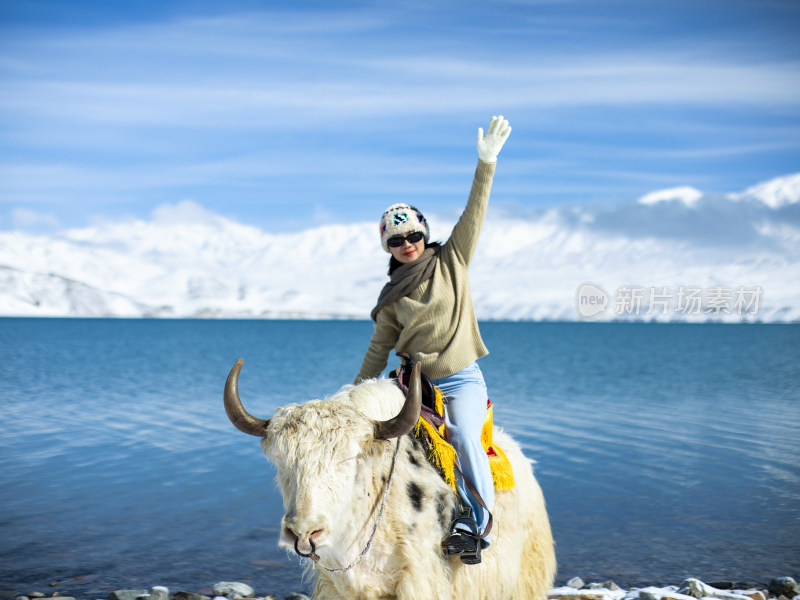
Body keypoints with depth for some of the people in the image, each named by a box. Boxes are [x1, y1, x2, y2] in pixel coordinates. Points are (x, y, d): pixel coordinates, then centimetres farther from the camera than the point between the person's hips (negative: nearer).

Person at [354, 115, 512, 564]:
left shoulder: (452, 262, 5)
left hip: (462, 379, -3)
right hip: (414, 382, 3)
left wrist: (486, 163, -14)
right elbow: (379, 350, 16)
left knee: (464, 436, -27)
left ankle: (478, 525, -19)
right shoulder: (391, 297, 10)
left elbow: (474, 215, -5)